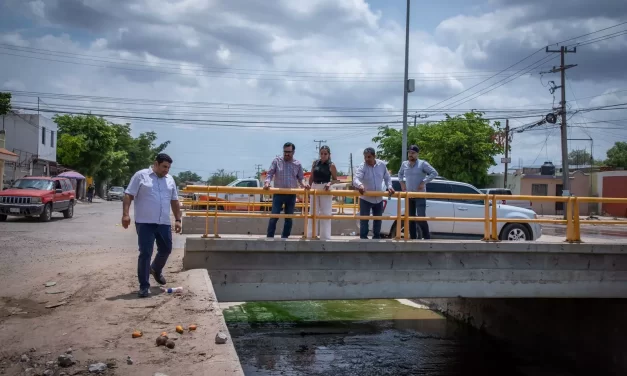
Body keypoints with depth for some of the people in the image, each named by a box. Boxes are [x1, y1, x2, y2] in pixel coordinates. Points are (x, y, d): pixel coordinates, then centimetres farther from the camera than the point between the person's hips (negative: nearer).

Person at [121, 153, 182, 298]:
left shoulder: (170, 180, 13)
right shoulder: (141, 176, -3)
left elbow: (174, 201, 17)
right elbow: (128, 195, -7)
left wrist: (178, 219, 11)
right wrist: (125, 214, -18)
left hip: (164, 223, 6)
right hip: (145, 223, -5)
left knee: (166, 250, 15)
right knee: (145, 253, -5)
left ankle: (156, 270, 45)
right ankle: (144, 286, 2)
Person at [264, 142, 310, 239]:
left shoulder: (297, 164, 6)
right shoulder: (277, 161, 2)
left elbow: (300, 178, 9)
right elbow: (270, 174, -2)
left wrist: (303, 185, -12)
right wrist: (267, 182, -21)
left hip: (291, 195, 2)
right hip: (278, 194, -2)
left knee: (289, 218, 7)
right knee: (274, 216, -7)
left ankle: (285, 238, 17)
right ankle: (270, 237, 0)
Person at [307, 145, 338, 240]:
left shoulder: (331, 165, -5)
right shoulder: (315, 163, 6)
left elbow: (335, 179, -2)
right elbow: (311, 177, 12)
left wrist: (329, 183, -19)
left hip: (325, 189, -4)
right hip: (315, 188, 4)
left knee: (325, 213, 1)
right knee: (313, 212, 6)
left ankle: (325, 236, 8)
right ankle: (310, 235, 13)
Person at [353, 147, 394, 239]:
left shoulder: (382, 165, -4)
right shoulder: (362, 167, -17)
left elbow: (387, 178, 9)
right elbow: (355, 179, -33)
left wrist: (389, 186, -9)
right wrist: (360, 185, -55)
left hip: (379, 198, 4)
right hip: (365, 199, -4)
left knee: (378, 219, 15)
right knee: (364, 220, -6)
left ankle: (376, 237, 30)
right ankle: (363, 238, 3)